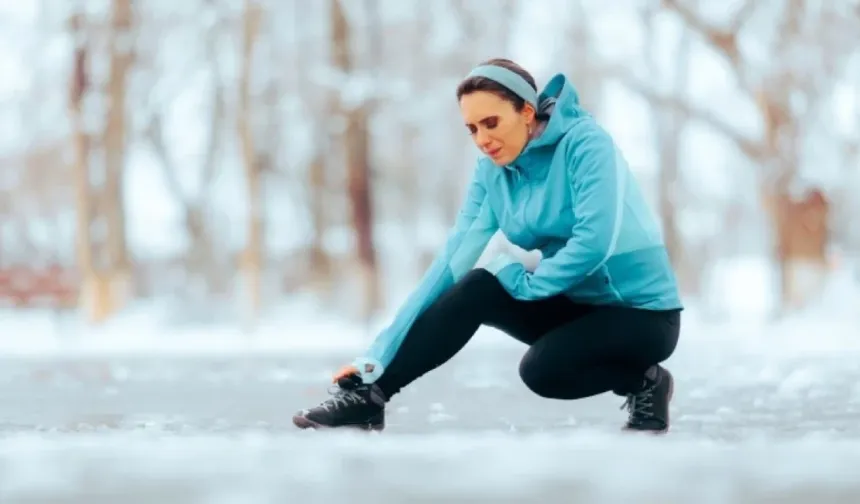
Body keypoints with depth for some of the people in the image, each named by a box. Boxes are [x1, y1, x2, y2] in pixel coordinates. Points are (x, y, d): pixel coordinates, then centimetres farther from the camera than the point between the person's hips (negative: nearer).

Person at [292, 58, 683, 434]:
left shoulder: (585, 142, -18)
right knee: (475, 288, -17)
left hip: (641, 312, -6)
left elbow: (594, 241, -29)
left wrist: (525, 280, -17)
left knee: (542, 370, -30)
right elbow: (453, 259, -6)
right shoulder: (493, 170, 0)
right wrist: (380, 352, -13)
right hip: (576, 304, 6)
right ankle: (365, 395, -13)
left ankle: (643, 382, -4)